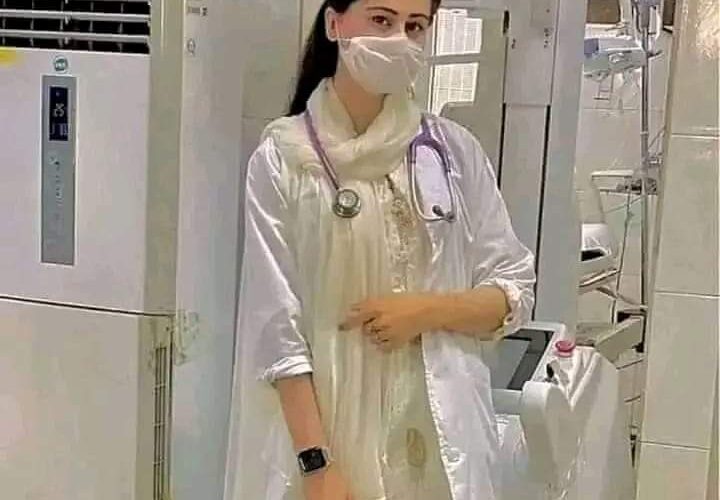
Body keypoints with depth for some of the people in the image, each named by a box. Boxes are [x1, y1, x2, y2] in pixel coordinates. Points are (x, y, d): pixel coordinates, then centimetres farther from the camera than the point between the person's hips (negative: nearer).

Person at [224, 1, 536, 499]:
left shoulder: (455, 151, 2)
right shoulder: (283, 158, -6)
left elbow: (515, 293, 6)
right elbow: (275, 322, -8)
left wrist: (428, 309, -11)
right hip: (325, 429, -2)